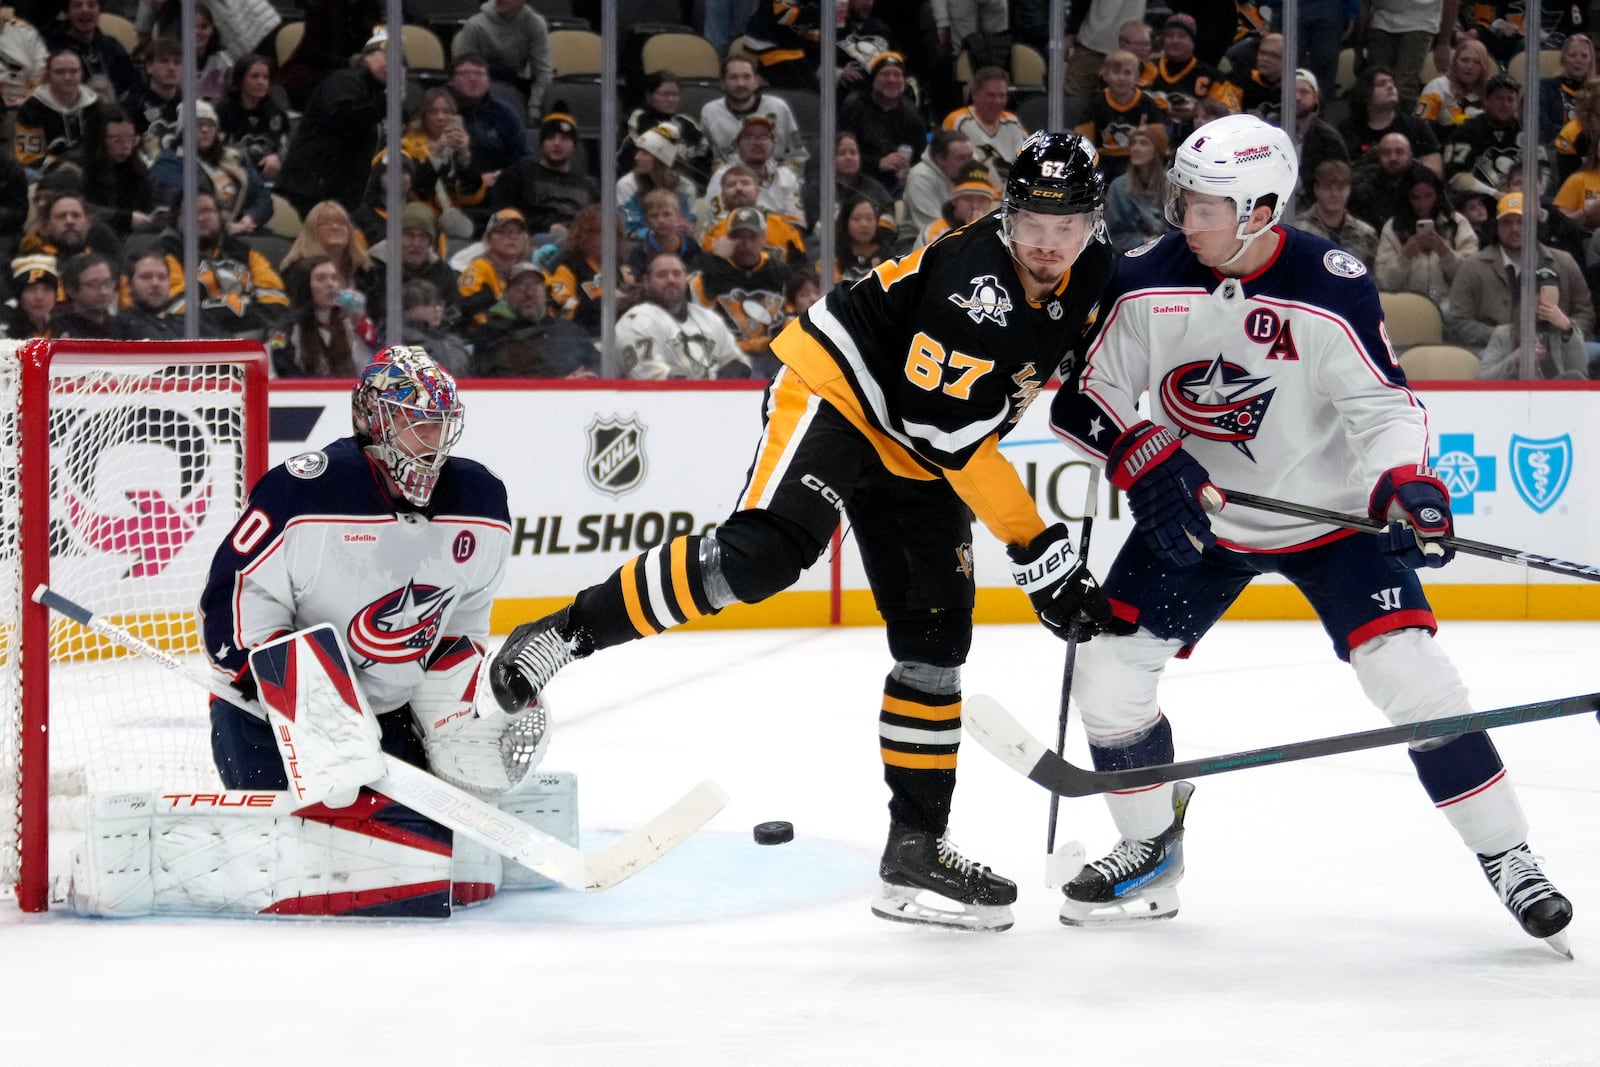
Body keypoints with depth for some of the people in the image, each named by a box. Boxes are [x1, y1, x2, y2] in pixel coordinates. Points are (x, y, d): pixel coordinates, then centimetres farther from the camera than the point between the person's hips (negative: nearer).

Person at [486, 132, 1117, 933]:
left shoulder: (1091, 280, -5)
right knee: (761, 553, -31)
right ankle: (564, 634, -22)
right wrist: (1037, 551, -29)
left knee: (934, 642, 4)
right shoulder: (972, 282, -29)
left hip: (918, 460, 8)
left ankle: (915, 850, 10)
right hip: (838, 394, -8)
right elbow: (951, 436, -30)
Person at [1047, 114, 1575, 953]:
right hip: (1194, 511, 3)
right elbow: (1092, 394, -4)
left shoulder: (1331, 291, -22)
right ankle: (1151, 852, 17)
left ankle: (1508, 861, -6)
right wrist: (1149, 465, -20)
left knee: (1408, 670, -17)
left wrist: (1406, 485, -36)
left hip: (1327, 511, -3)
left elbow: (1383, 403, -18)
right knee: (1108, 663, -5)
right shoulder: (1150, 283, -12)